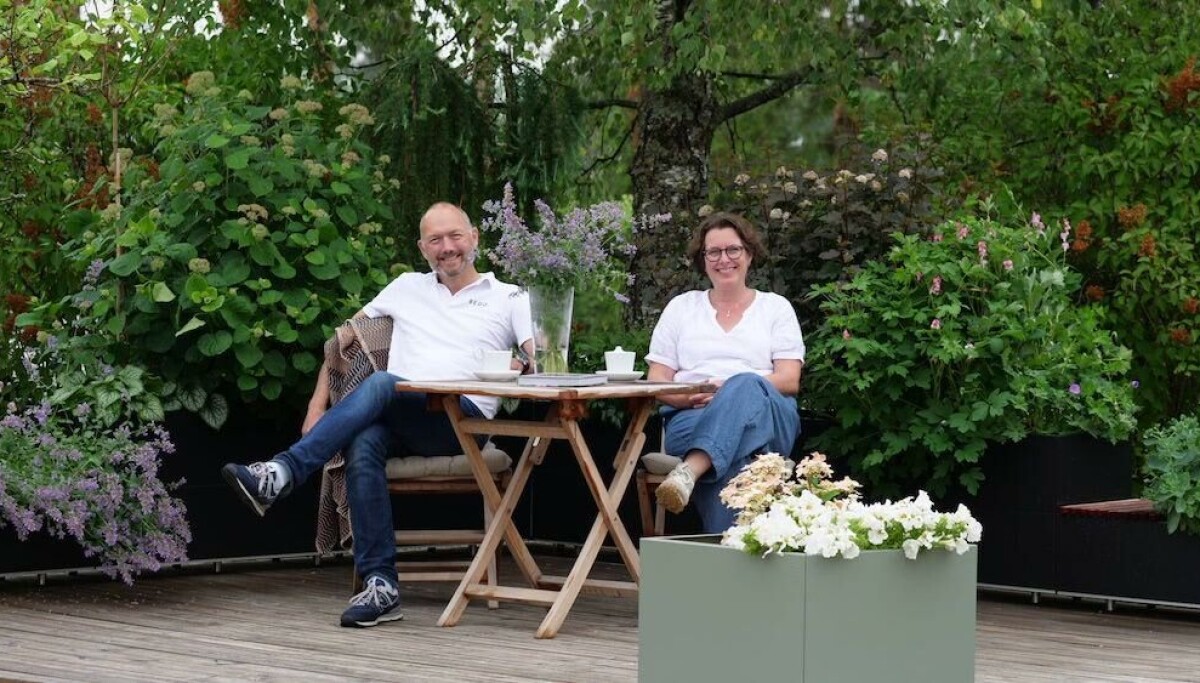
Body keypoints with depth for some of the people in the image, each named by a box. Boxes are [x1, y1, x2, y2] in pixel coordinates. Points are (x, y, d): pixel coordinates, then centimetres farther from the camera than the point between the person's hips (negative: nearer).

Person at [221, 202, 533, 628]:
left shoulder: (508, 298, 17)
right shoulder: (408, 288, 26)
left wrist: (521, 369, -20)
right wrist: (317, 406, 13)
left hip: (463, 418, -3)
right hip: (396, 418, 3)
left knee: (382, 384, -33)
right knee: (363, 445, -35)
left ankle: (281, 474, -43)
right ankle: (380, 585, -37)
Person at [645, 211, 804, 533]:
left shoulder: (775, 307, 18)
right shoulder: (681, 307, 22)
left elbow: (789, 380, 5)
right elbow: (656, 381, 14)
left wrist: (728, 391, -12)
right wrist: (691, 397, -11)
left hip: (766, 418, -1)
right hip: (691, 420, 1)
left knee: (745, 386, -40)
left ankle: (689, 471, -62)